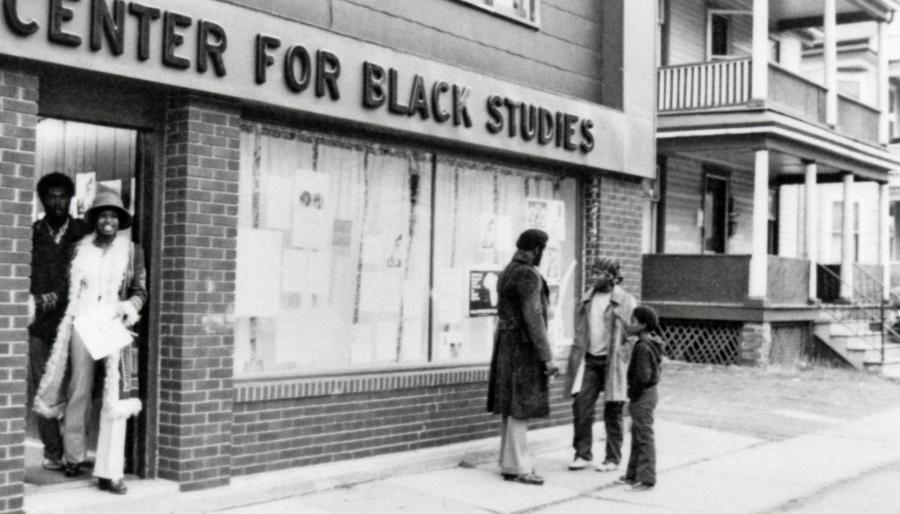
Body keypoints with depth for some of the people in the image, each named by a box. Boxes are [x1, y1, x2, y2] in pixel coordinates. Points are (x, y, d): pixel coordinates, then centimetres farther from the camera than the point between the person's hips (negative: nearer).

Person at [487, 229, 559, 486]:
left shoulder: (508, 272, 14)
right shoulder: (529, 276, -17)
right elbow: (533, 319, -22)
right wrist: (547, 357, -20)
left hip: (508, 344, 10)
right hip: (524, 347, -10)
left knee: (513, 409, 12)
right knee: (520, 409, -6)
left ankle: (510, 464, 16)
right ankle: (518, 468, -2)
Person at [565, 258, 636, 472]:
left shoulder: (625, 302, -6)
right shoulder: (587, 299, 11)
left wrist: (630, 364, -14)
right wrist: (576, 360, 12)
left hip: (613, 361, -5)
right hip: (589, 360, 5)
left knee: (613, 412, 4)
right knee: (581, 407, -1)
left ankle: (613, 458, 16)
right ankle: (583, 454, 10)